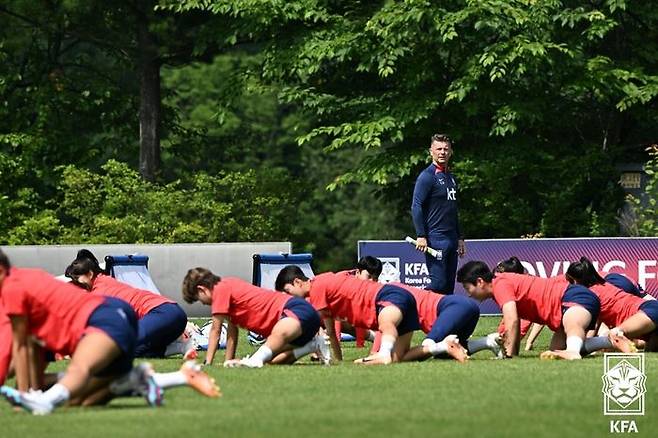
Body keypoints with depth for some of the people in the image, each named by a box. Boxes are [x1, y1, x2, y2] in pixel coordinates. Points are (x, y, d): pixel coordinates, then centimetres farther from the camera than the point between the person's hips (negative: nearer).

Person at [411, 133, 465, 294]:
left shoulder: (450, 177, 19)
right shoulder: (427, 176, -7)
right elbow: (416, 207, -13)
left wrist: (459, 238, 22)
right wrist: (421, 236, -20)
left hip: (451, 239, 8)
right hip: (435, 239, -8)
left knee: (449, 285, 6)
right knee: (438, 284, -14)